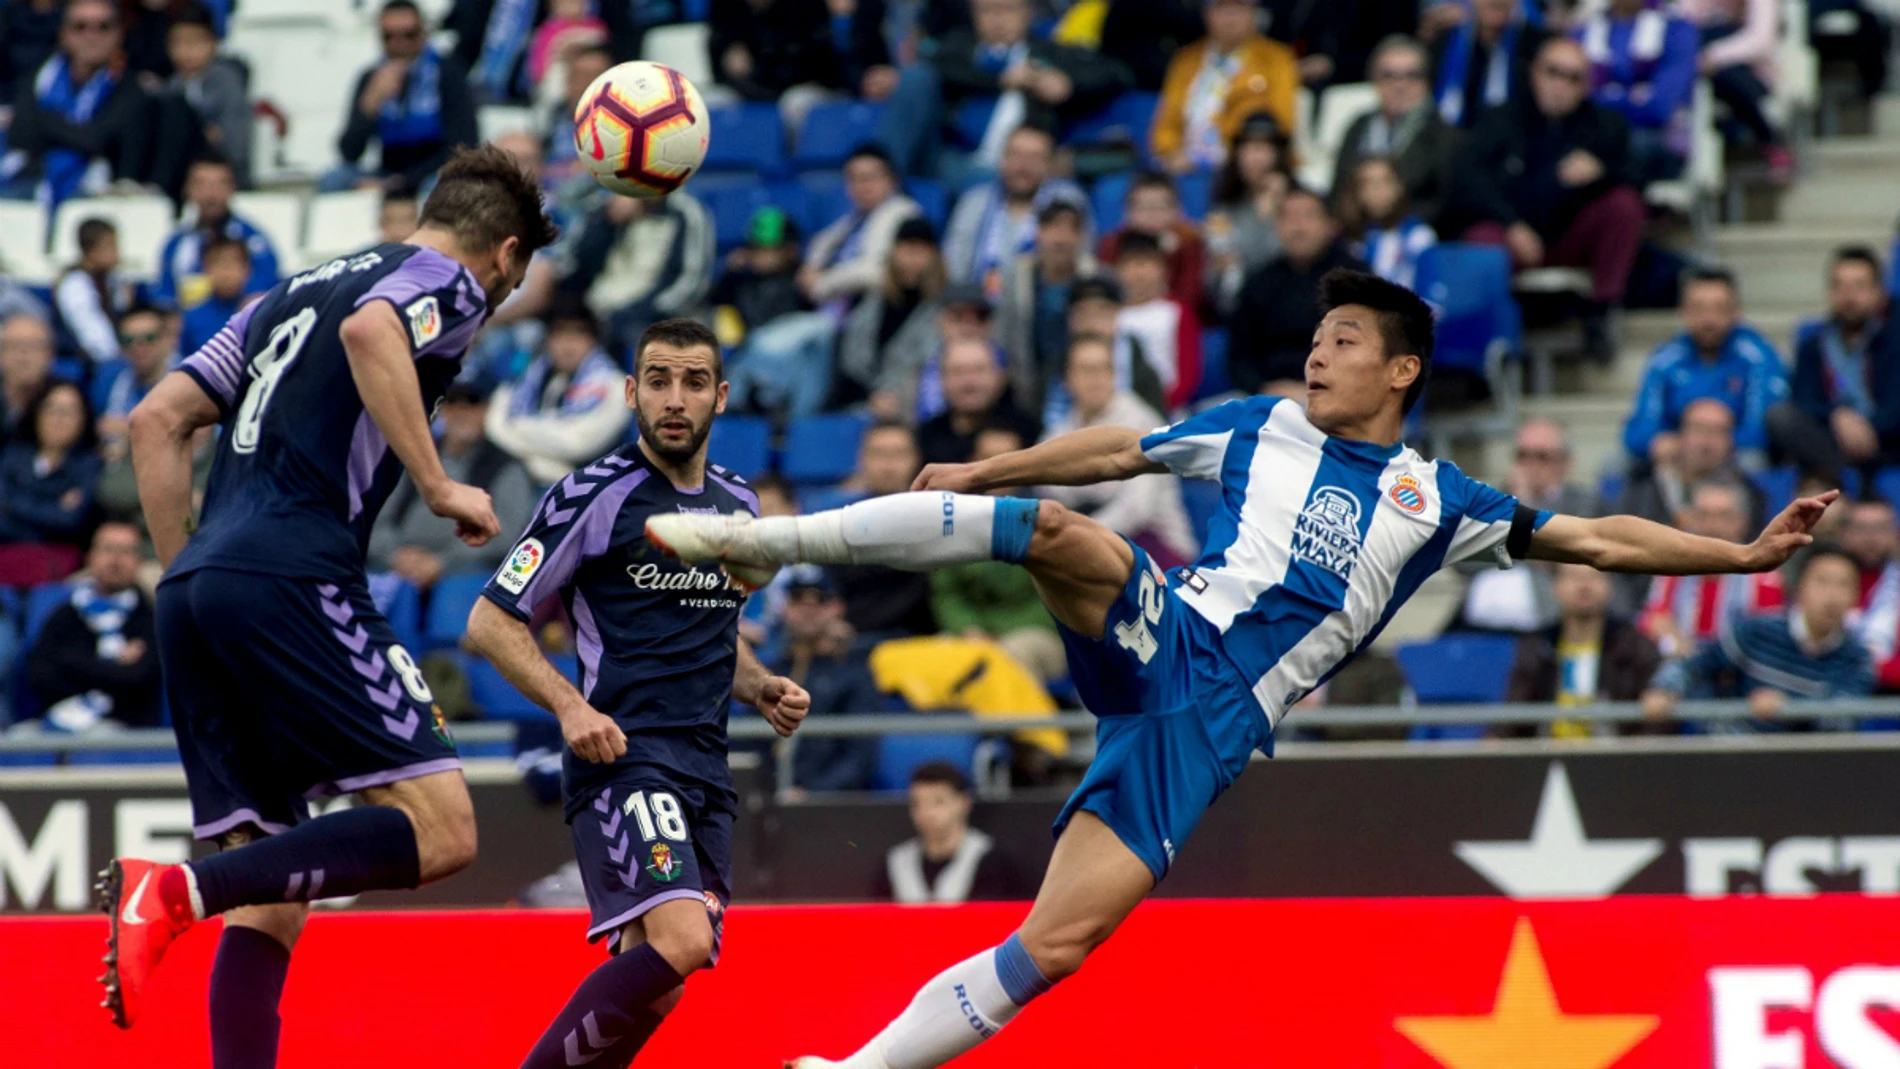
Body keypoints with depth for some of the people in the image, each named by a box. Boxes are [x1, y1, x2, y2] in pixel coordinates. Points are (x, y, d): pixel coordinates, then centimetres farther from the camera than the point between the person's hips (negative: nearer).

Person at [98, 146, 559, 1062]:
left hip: (194, 591, 8)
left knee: (271, 899, 8)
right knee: (440, 832, -10)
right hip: (289, 582, -8)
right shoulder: (450, 284, 7)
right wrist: (437, 487, -13)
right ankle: (177, 890, -24)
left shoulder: (295, 291, 29)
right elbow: (371, 333, -18)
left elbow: (157, 420, 23)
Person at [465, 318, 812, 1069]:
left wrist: (763, 689, 11)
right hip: (621, 755, -7)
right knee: (679, 942, -26)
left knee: (650, 989, 2)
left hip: (704, 773, 7)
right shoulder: (595, 496, -5)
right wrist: (569, 704, -17)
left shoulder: (738, 506, 16)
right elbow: (491, 621, -4)